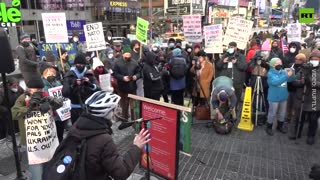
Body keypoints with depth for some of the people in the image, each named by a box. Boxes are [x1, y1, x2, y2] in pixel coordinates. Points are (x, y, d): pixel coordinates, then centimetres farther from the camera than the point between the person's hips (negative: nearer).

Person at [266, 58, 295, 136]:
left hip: (283, 97, 6)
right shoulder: (270, 73, -13)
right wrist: (286, 76, -36)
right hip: (274, 98, -6)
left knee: (282, 113, 19)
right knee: (272, 114, 3)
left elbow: (291, 79, -5)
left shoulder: (284, 72, 3)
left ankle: (280, 126, 37)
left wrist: (291, 74, -27)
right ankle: (269, 128, 19)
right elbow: (275, 82, -29)